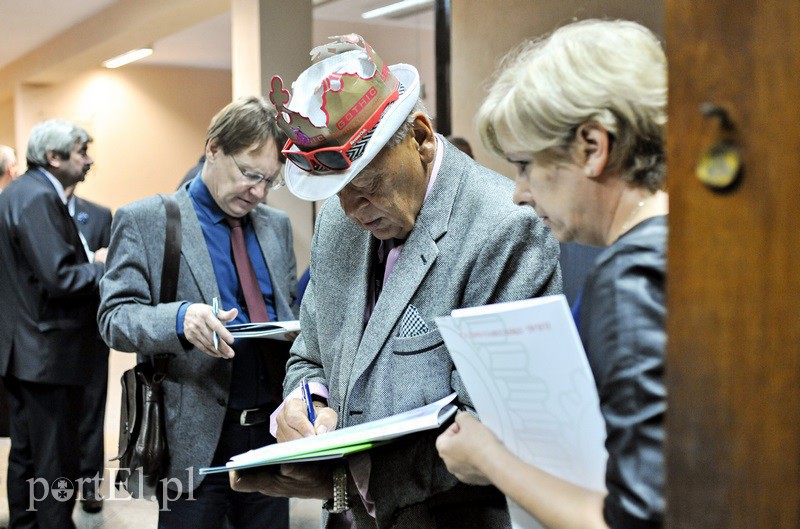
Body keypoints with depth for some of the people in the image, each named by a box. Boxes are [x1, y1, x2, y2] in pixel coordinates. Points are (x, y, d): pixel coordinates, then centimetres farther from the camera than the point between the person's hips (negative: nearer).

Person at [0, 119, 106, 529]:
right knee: (55, 463, -1)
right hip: (49, 353, -10)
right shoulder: (39, 199, -19)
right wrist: (105, 267, -11)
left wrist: (89, 261, 8)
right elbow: (59, 279, -25)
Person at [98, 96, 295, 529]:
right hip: (194, 439, -5)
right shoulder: (144, 221, -4)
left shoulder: (277, 225, 12)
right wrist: (179, 318, -29)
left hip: (271, 429, 5)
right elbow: (114, 317, -9)